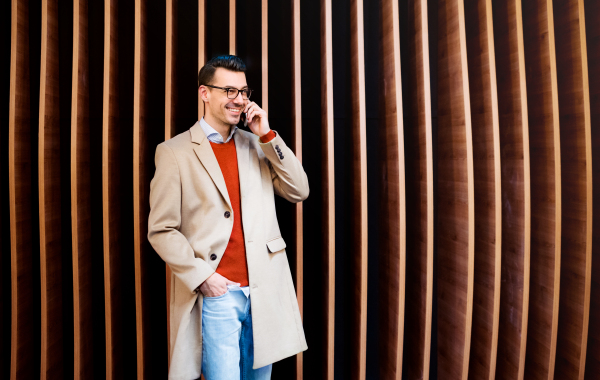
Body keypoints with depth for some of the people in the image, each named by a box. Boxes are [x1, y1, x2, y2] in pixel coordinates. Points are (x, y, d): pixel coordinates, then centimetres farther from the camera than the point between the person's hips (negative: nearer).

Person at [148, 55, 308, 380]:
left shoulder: (258, 145, 9)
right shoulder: (174, 152, -3)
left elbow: (299, 192, 0)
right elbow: (161, 229, -4)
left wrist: (267, 136, -5)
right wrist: (202, 277, -12)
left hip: (265, 290, 4)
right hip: (217, 294, -4)